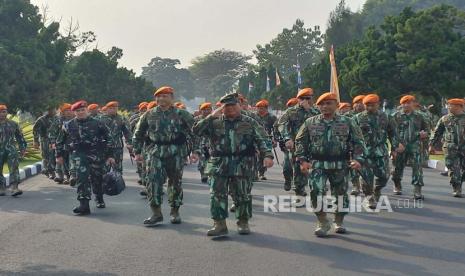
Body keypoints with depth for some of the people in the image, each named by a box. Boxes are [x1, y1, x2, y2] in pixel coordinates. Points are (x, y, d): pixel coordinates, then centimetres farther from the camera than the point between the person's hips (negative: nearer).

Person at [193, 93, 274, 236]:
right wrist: (211, 116, -10)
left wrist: (267, 155, -15)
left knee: (242, 195, 5)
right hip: (218, 165, 1)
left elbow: (261, 140, 1)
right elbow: (196, 130, -4)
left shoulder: (249, 122, 7)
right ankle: (219, 224, 6)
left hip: (242, 166, -1)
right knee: (217, 195, -2)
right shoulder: (214, 122, 8)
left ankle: (243, 223, 19)